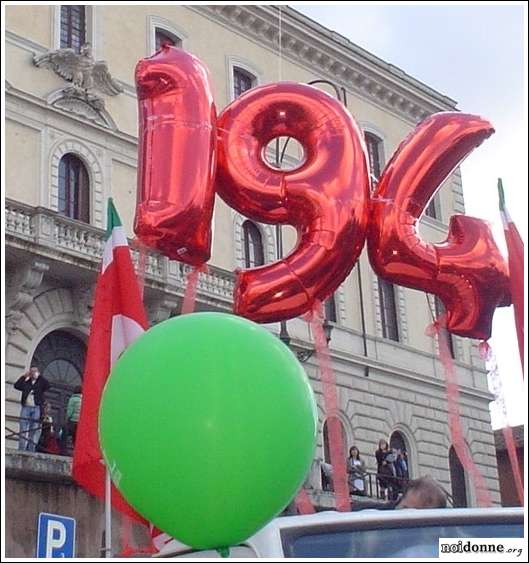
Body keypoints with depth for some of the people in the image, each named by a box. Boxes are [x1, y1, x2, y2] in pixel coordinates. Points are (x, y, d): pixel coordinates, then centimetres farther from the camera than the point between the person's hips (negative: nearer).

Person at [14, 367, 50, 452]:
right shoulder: (26, 383, 15)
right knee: (23, 430, -3)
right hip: (26, 408, 1)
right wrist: (24, 376, 1)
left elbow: (47, 385, -8)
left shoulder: (41, 383, 11)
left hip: (36, 409, -1)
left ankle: (31, 450, -4)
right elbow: (16, 385, 2)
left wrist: (39, 376, -3)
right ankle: (21, 450, -5)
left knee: (34, 431, -3)